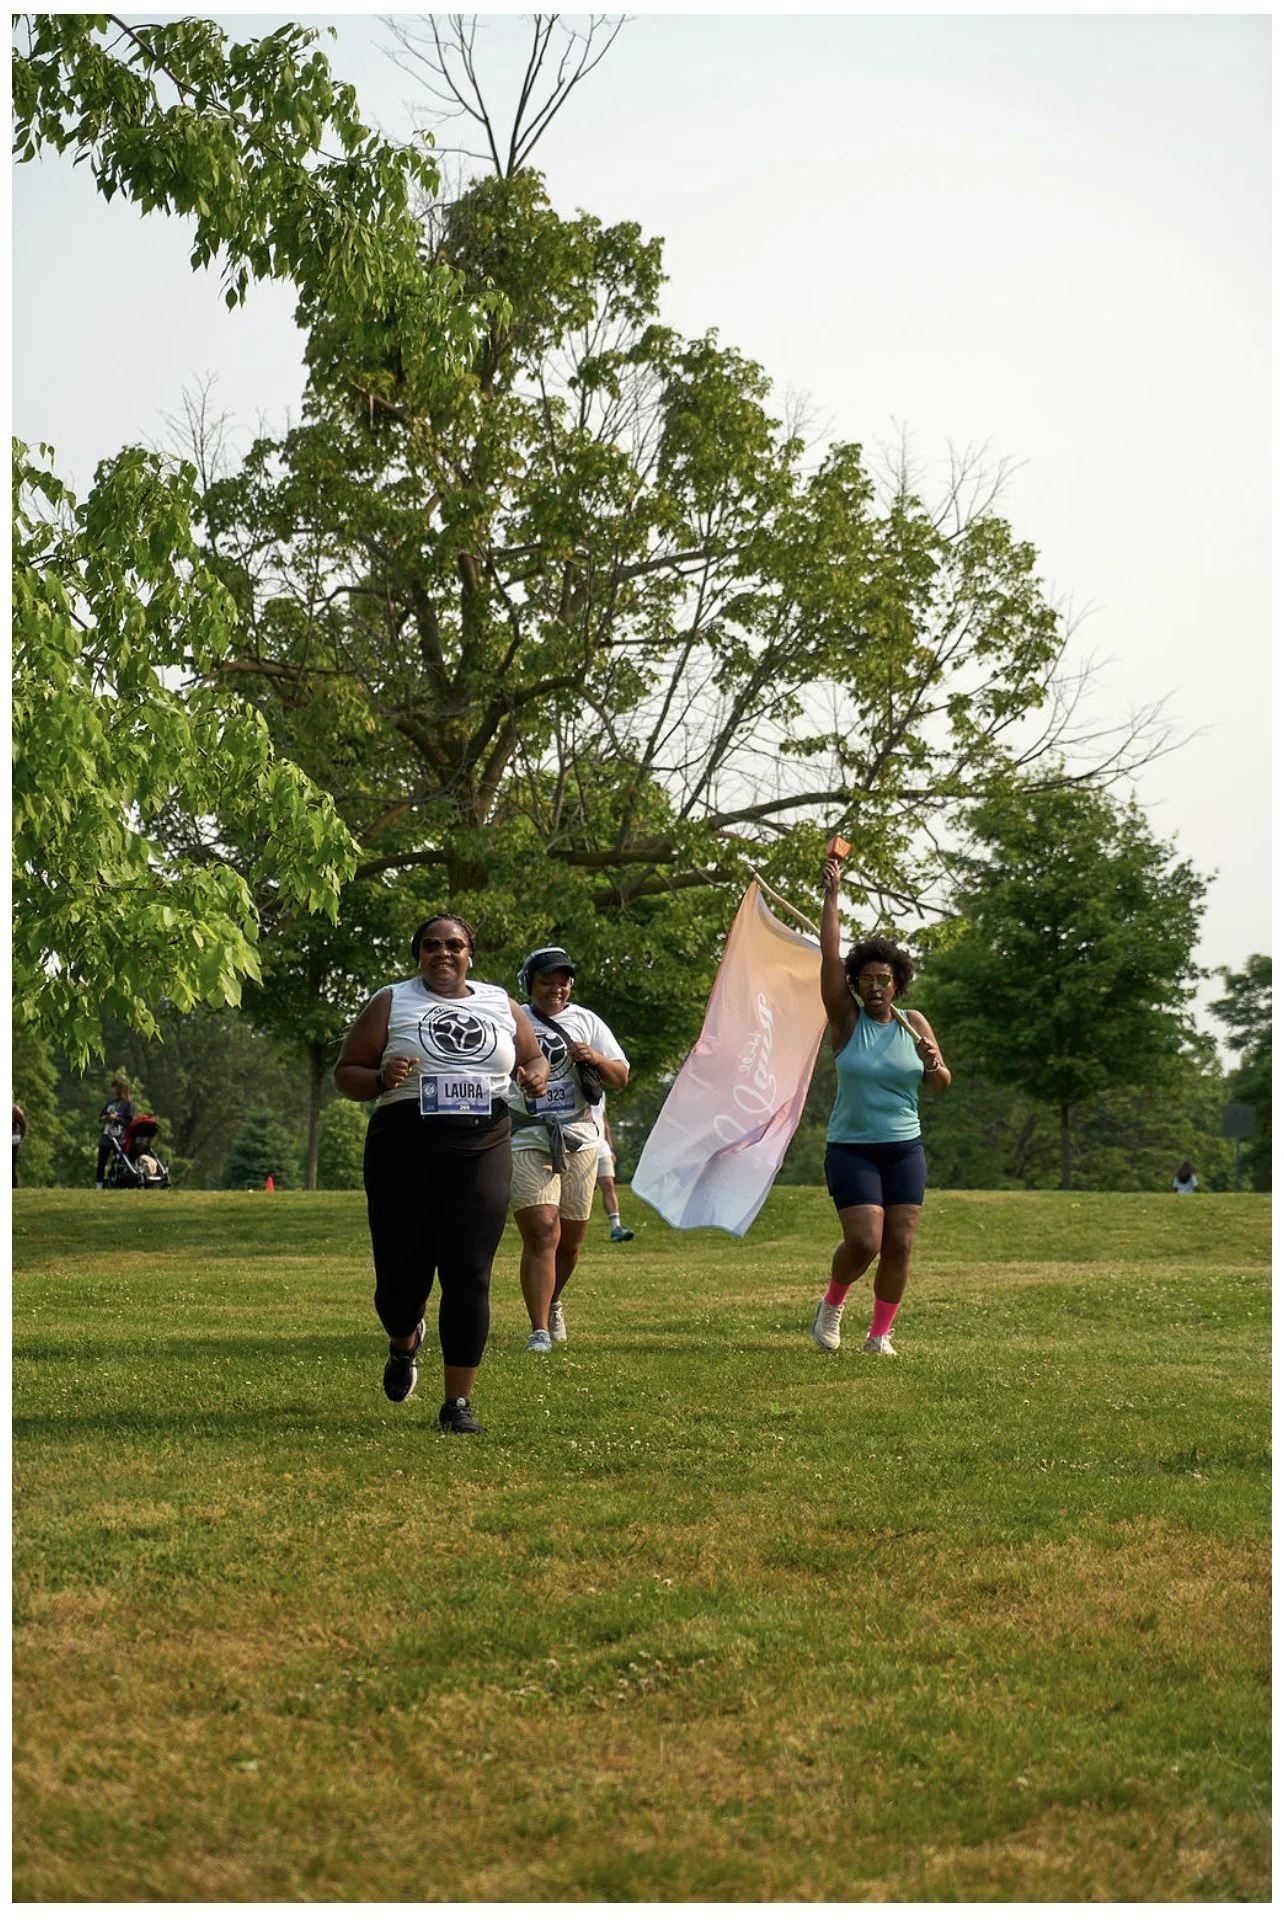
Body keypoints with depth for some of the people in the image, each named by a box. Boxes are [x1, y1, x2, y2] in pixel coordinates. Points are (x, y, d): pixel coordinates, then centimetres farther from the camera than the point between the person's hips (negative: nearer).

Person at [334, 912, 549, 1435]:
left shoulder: (502, 1006, 13)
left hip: (480, 1152, 1)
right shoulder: (390, 1003, 6)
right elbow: (345, 1073, 5)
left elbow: (533, 1059, 27)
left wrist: (535, 1077, 2)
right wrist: (380, 1080, -16)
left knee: (469, 1277, -8)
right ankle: (403, 1344, 38)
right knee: (402, 1274, 1)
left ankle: (458, 1401, 0)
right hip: (404, 1151, -1)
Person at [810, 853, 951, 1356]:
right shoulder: (847, 1019, -2)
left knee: (899, 1244, -3)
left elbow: (940, 1083, 9)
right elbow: (830, 955, -10)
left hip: (904, 1149, 3)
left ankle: (880, 1333, 10)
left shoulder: (914, 1024, 6)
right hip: (851, 1149, -3)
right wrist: (831, 895, -13)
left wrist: (931, 1062, -14)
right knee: (864, 1242, -15)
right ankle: (832, 1303, 14)